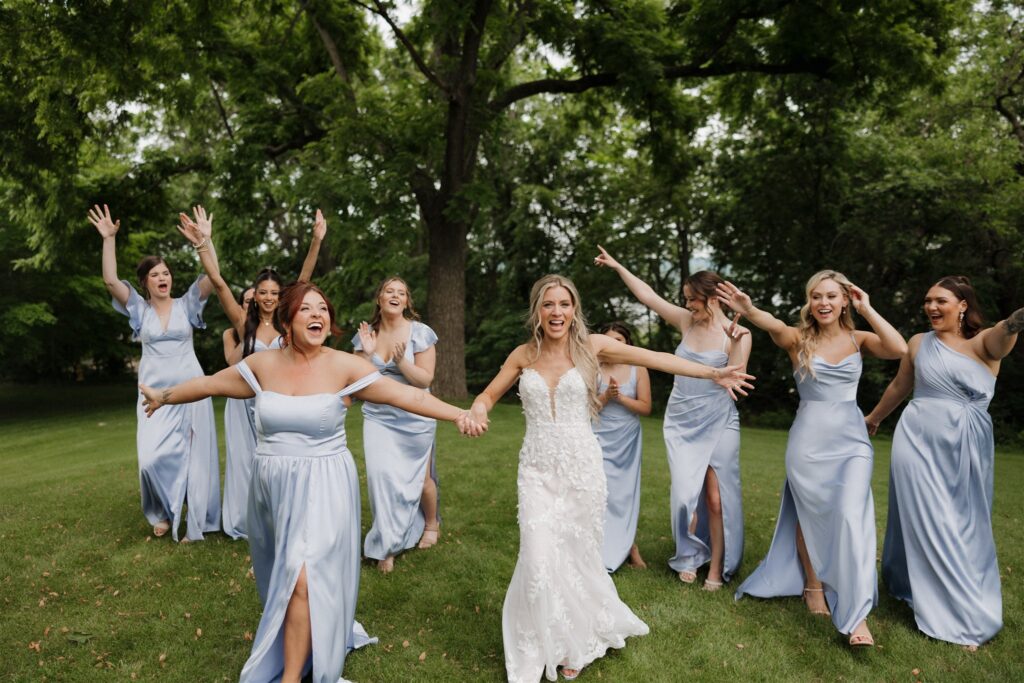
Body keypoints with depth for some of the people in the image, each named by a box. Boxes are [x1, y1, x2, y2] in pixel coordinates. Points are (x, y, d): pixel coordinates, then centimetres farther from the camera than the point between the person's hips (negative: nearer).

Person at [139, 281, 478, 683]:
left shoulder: (343, 366, -13)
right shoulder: (263, 364, -2)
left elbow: (405, 395, -20)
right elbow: (210, 384, 13)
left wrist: (456, 414, -29)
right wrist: (164, 396, 25)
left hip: (323, 488, -4)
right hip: (272, 487, 5)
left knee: (304, 580, -10)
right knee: (282, 576, 19)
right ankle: (318, 631, 46)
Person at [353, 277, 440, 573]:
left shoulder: (420, 333, -9)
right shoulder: (366, 334, 1)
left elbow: (426, 379, -11)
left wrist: (401, 360, -26)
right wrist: (368, 354, -15)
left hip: (414, 417, -2)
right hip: (378, 417, 2)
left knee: (419, 477, 10)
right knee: (381, 475, -10)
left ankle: (431, 524, 40)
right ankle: (386, 545, 7)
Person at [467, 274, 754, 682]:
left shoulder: (592, 346, -4)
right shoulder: (524, 355, 2)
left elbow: (655, 359, -7)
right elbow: (489, 395, 11)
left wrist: (712, 373, -12)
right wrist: (477, 410, -13)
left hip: (581, 465, -1)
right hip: (536, 468, 1)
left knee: (577, 556, 8)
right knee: (541, 559, -5)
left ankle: (576, 643, 35)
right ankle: (544, 648, 20)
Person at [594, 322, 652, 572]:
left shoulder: (638, 369, 0)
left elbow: (645, 407, -3)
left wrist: (620, 397, -15)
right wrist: (605, 396, -19)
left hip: (628, 440, 2)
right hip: (600, 438, -1)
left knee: (625, 491, 10)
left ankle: (628, 546, 26)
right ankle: (600, 550, 6)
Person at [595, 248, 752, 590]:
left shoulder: (737, 334, -7)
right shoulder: (687, 321, 4)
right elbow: (648, 296, 9)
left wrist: (736, 342, -27)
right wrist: (618, 267, 10)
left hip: (718, 424, -3)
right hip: (681, 421, 3)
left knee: (717, 497, 0)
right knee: (685, 492, 1)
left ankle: (717, 569, 14)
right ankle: (688, 558, 21)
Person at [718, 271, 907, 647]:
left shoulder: (859, 339, 4)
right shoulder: (799, 339, -1)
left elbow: (899, 349, -16)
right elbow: (774, 326, -25)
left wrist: (867, 309, -11)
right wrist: (749, 310, -47)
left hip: (852, 440, 0)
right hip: (808, 437, 0)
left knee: (851, 516, -13)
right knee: (809, 515, 11)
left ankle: (856, 612, -4)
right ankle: (813, 585, 34)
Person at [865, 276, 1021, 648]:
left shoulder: (984, 344, -4)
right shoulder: (919, 343, 5)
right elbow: (899, 386, 20)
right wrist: (873, 418, 32)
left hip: (968, 448, -1)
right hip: (919, 439, 1)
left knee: (965, 527, 8)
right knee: (926, 523, 3)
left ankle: (969, 601, 28)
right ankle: (951, 611, 18)